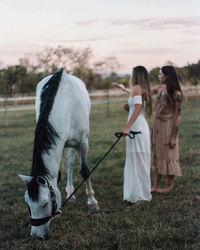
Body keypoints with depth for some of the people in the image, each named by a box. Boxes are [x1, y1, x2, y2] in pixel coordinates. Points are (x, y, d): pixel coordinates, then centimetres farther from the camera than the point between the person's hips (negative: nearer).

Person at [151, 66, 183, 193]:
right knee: (157, 155, 11)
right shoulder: (160, 88, 4)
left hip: (168, 127, -7)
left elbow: (178, 116, -15)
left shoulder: (176, 94, -15)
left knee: (168, 156, 2)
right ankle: (156, 186, 20)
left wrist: (174, 137, -17)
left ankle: (170, 186, 15)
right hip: (157, 126, 7)